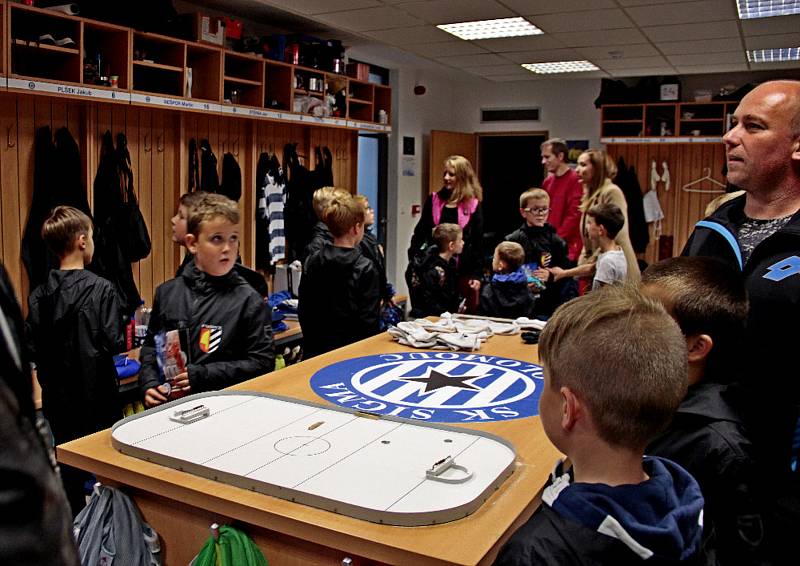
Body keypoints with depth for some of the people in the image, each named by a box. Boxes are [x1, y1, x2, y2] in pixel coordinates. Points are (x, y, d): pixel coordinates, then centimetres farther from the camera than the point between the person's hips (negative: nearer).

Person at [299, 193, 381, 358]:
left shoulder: (311, 262, 1)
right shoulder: (365, 269, -14)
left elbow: (303, 311, 6)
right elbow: (370, 320, -14)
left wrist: (311, 340, 17)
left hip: (314, 350, 5)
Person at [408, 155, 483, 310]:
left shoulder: (472, 205, -1)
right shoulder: (434, 200, 5)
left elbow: (478, 242, -1)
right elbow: (420, 232, 9)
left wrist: (477, 274, -5)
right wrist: (413, 259, -2)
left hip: (463, 270, -2)